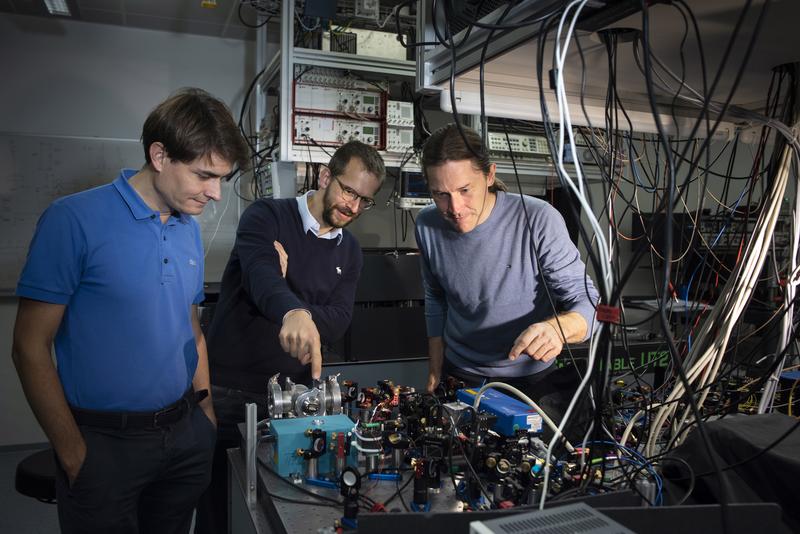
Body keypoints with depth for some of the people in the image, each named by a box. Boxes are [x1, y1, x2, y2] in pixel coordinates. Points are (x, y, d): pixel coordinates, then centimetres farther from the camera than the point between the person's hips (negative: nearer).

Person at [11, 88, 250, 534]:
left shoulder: (190, 229, 4)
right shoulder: (74, 220, -14)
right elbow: (30, 349, -11)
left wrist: (206, 413, 9)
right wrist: (74, 454, -11)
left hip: (186, 434, 6)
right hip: (104, 444, -5)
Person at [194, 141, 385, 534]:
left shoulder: (350, 251, 7)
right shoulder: (267, 216, -8)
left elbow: (338, 323, -1)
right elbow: (260, 270, -29)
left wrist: (300, 315, -21)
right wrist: (292, 312, -49)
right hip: (228, 390, -4)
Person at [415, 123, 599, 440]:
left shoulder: (539, 220, -22)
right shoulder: (427, 226, -7)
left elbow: (588, 301, -21)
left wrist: (559, 327, -44)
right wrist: (434, 375, 7)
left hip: (531, 379, -3)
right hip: (459, 378, 3)